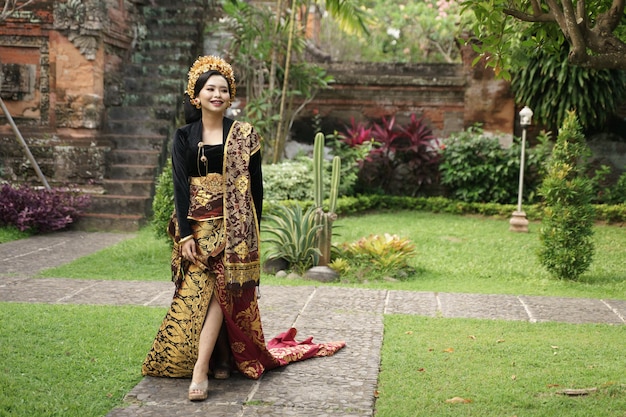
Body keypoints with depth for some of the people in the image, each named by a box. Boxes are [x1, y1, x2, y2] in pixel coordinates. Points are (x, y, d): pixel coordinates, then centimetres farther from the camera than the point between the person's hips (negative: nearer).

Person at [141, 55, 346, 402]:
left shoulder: (243, 135, 3)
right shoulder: (184, 137, 6)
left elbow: (255, 187, 4)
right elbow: (180, 186, -1)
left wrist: (251, 231, 0)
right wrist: (185, 235, -10)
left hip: (232, 225, -2)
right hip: (196, 224, 2)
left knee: (219, 289, -11)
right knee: (204, 291, 0)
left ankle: (200, 368, -13)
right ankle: (220, 359, 17)